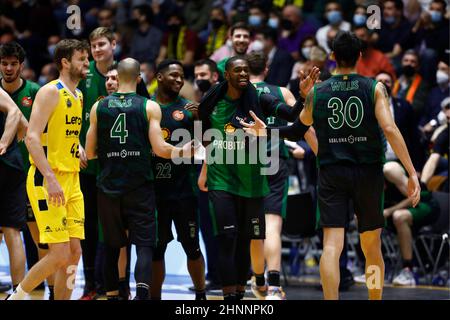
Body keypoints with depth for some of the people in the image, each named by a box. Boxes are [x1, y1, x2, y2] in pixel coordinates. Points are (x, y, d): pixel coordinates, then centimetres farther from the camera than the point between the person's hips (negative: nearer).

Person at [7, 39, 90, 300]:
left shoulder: (78, 96, 16)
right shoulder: (50, 92, -10)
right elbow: (32, 137, -19)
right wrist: (50, 178, -27)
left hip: (72, 180, 9)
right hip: (48, 181, -8)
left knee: (74, 253, 4)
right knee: (60, 255, -12)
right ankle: (16, 297, 5)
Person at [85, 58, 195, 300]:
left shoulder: (99, 107, 3)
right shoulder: (149, 107, -4)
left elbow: (89, 153, 5)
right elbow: (160, 149, -10)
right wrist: (182, 151, 9)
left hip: (108, 187, 2)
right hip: (139, 188, -2)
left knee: (111, 246, 16)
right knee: (144, 245, -1)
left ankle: (112, 294, 19)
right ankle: (141, 292, -23)